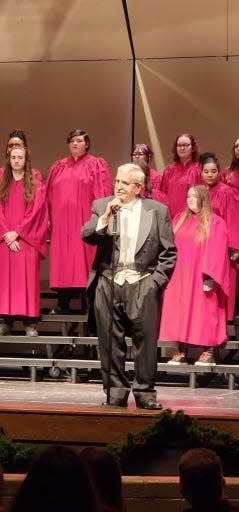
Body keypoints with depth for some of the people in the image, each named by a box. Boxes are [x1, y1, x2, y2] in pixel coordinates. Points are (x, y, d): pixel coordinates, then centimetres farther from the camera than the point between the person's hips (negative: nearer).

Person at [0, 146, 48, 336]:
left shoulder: (36, 186, 3)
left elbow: (35, 213, -4)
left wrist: (17, 232, -11)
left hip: (27, 240, -2)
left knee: (27, 278, -6)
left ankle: (30, 323, -7)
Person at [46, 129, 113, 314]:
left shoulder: (97, 165, 3)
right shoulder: (59, 167, 16)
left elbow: (102, 194, -4)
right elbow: (50, 195, 14)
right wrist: (48, 217, 7)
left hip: (84, 221, -4)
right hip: (61, 222, 4)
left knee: (84, 259, -5)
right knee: (63, 261, 3)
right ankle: (63, 303, 7)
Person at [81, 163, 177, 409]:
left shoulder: (157, 211, 6)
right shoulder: (101, 206, 11)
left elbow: (169, 252, 5)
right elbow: (86, 236, -2)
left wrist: (156, 280, -4)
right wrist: (106, 216, -14)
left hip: (142, 285, -1)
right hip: (109, 284, 2)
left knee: (145, 340, -3)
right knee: (111, 341, 3)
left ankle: (145, 392, 6)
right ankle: (116, 392, 11)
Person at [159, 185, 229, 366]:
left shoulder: (215, 223, -6)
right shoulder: (180, 220, 12)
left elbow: (216, 253, -11)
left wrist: (210, 278, -18)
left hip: (201, 278, -5)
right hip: (179, 276, 5)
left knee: (203, 313, -3)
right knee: (181, 313, 5)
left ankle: (209, 352, 3)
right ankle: (181, 352, 9)